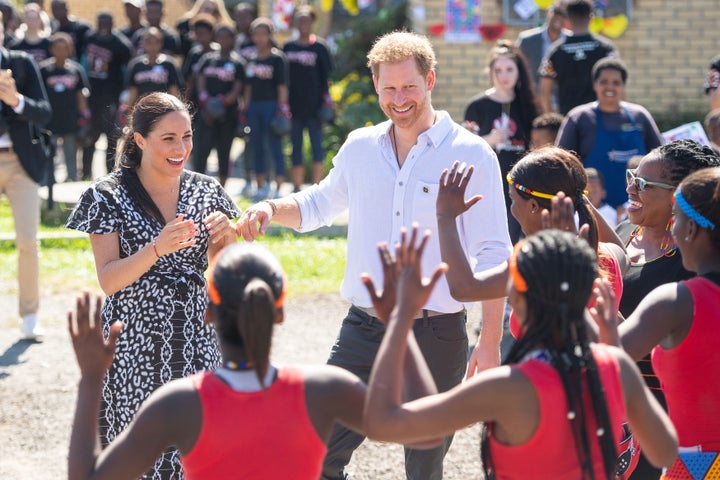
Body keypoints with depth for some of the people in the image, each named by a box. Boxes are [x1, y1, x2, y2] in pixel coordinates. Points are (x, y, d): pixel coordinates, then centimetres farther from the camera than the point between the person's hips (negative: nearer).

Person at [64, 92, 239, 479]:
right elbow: (108, 281, -11)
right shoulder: (109, 196, -5)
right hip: (134, 351, -3)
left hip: (195, 344, 3)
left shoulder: (205, 192, 6)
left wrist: (226, 239, -12)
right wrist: (157, 248, -26)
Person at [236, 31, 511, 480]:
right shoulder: (360, 148, 8)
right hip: (363, 329, 4)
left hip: (435, 336, -4)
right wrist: (270, 209, 6)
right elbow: (321, 203, 26)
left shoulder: (471, 155, -6)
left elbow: (492, 257, -6)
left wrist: (490, 341, -11)